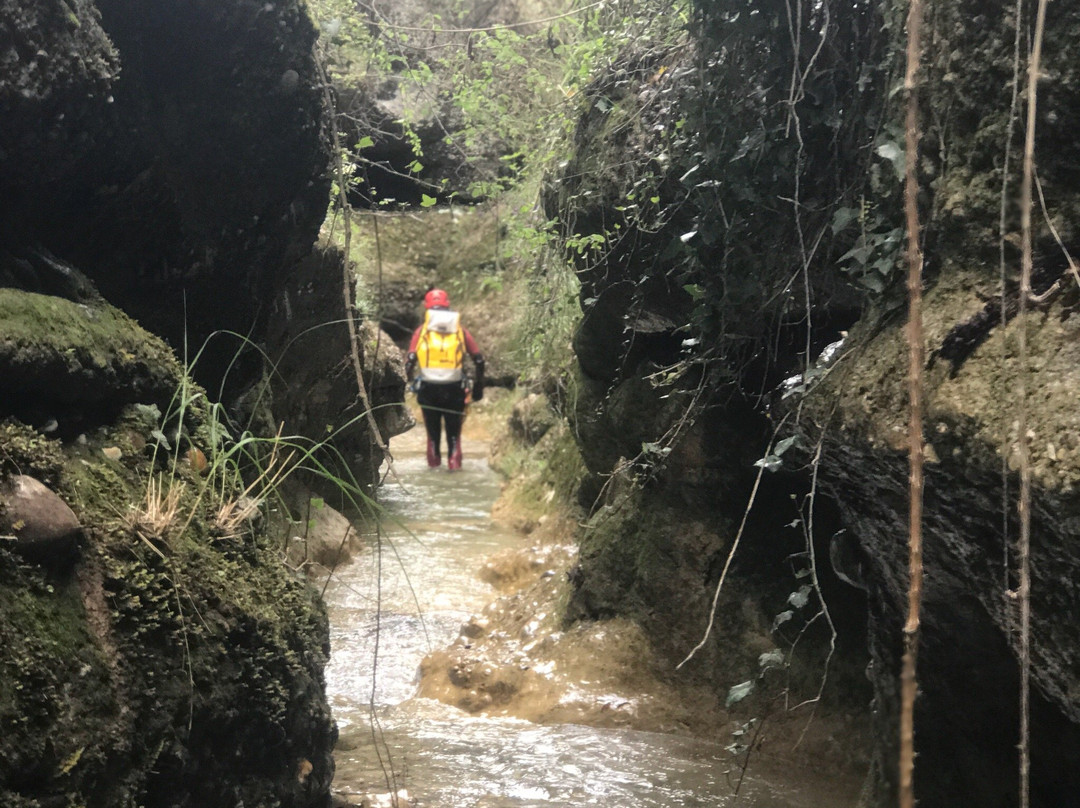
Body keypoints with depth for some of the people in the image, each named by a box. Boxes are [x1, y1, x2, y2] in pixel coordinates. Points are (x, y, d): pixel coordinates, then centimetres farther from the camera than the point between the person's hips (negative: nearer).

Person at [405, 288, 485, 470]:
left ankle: (434, 460, 18)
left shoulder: (422, 331, 3)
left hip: (428, 387, 0)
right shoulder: (460, 330, 7)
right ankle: (454, 461, 4)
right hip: (454, 387, 0)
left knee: (432, 427, 15)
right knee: (454, 428, 11)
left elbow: (411, 359, -7)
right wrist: (479, 385, 11)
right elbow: (478, 359, 4)